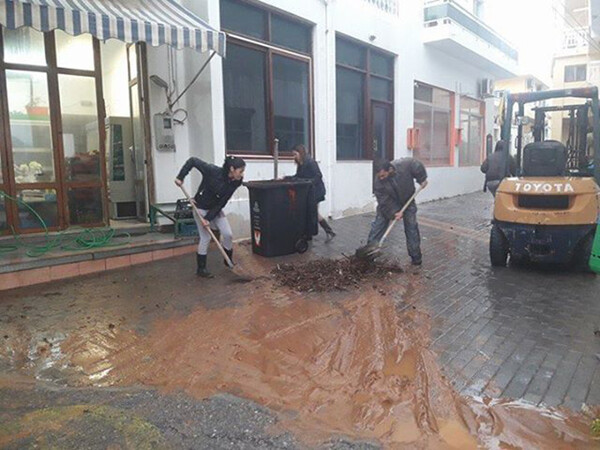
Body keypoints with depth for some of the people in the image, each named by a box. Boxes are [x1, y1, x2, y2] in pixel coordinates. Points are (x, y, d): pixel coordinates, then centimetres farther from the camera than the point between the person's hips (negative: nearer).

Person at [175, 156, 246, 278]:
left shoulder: (235, 182, -15)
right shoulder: (213, 171, -28)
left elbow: (222, 203, -14)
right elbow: (193, 160, -18)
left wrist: (209, 218, -19)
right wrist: (180, 177, -19)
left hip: (216, 209, 5)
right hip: (201, 208, -5)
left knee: (228, 234, -3)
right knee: (205, 237, -3)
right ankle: (201, 269, 12)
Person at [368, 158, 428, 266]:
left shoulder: (405, 165, -32)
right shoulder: (378, 182, -30)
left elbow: (417, 166, -10)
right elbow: (384, 201, -26)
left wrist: (422, 179, -4)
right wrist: (394, 212, -32)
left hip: (407, 201, 0)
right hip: (388, 203, 0)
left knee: (412, 228, 1)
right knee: (378, 225, -3)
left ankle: (416, 256, 11)